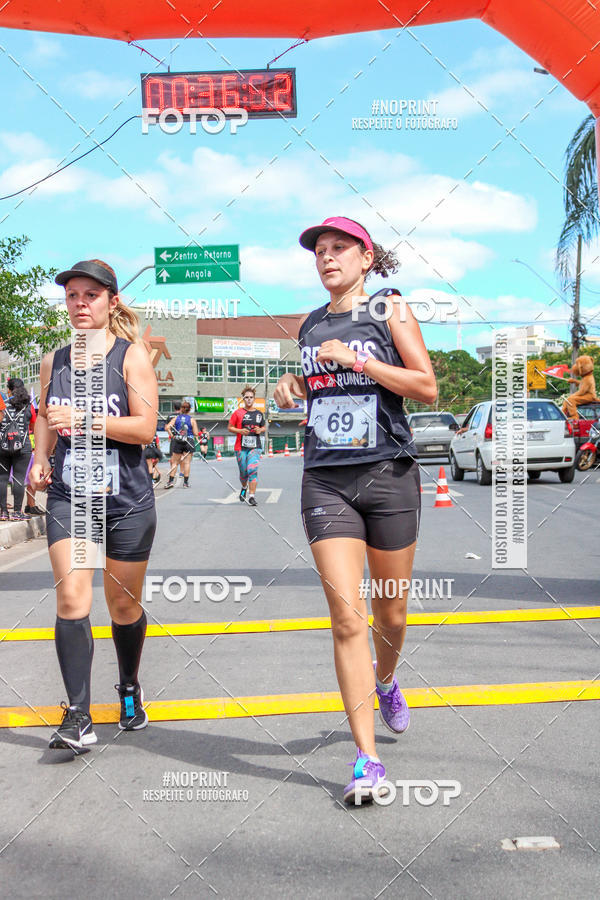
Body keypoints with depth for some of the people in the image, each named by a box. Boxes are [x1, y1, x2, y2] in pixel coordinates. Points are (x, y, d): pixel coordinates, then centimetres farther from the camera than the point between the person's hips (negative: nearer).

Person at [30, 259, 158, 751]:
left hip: (127, 499, -2)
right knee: (71, 597, -15)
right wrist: (41, 458, 7)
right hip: (68, 496, 2)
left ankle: (130, 689, 37)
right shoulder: (53, 361, 8)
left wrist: (84, 419, -22)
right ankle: (78, 717, -11)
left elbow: (145, 427, -12)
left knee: (124, 604, 11)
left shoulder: (132, 355, -4)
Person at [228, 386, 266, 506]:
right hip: (240, 447, -1)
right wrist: (240, 431, -12)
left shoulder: (259, 413, 11)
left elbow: (264, 427, 23)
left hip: (255, 446, 1)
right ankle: (244, 487, 40)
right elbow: (229, 427, 4)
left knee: (253, 469, -15)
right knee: (243, 472, 7)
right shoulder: (238, 413, 2)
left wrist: (260, 430, 0)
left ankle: (252, 496, -15)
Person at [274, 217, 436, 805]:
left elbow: (427, 387, -7)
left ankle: (386, 680, 46)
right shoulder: (310, 326, 14)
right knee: (347, 615, -10)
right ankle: (366, 759, -6)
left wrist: (356, 359, -13)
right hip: (326, 480, 2)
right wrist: (293, 388, 7)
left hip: (389, 475, -2)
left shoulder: (389, 311, 2)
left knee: (391, 612, 11)